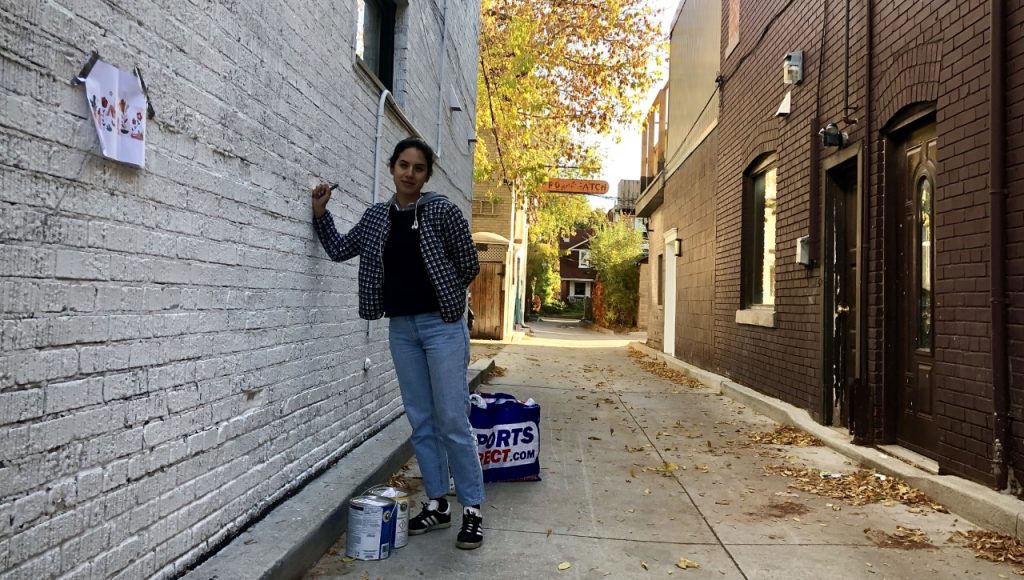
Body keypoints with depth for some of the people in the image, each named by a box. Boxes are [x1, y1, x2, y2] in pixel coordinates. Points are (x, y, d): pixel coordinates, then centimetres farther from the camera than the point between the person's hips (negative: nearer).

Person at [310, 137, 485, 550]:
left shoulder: (442, 210, -6)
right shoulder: (376, 216, 9)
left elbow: (469, 266, -1)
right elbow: (338, 249, 18)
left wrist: (440, 295, 7)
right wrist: (320, 213, 6)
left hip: (442, 324, -5)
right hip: (401, 328, 5)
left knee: (452, 421, -4)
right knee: (421, 422, 10)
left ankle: (472, 510, 8)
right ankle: (437, 505, 21)